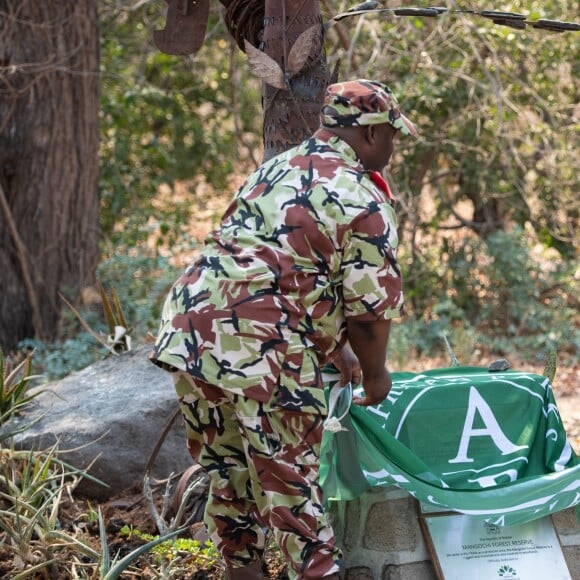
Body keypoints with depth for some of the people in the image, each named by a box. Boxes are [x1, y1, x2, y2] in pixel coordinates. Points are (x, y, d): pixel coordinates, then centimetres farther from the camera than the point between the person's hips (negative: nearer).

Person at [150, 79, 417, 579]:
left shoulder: (275, 170, 20)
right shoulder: (363, 202, -5)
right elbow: (371, 308, -4)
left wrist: (338, 349, 31)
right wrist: (374, 374, 14)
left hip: (189, 331, 8)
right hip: (263, 351, -8)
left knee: (227, 472, 19)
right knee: (290, 482, 1)